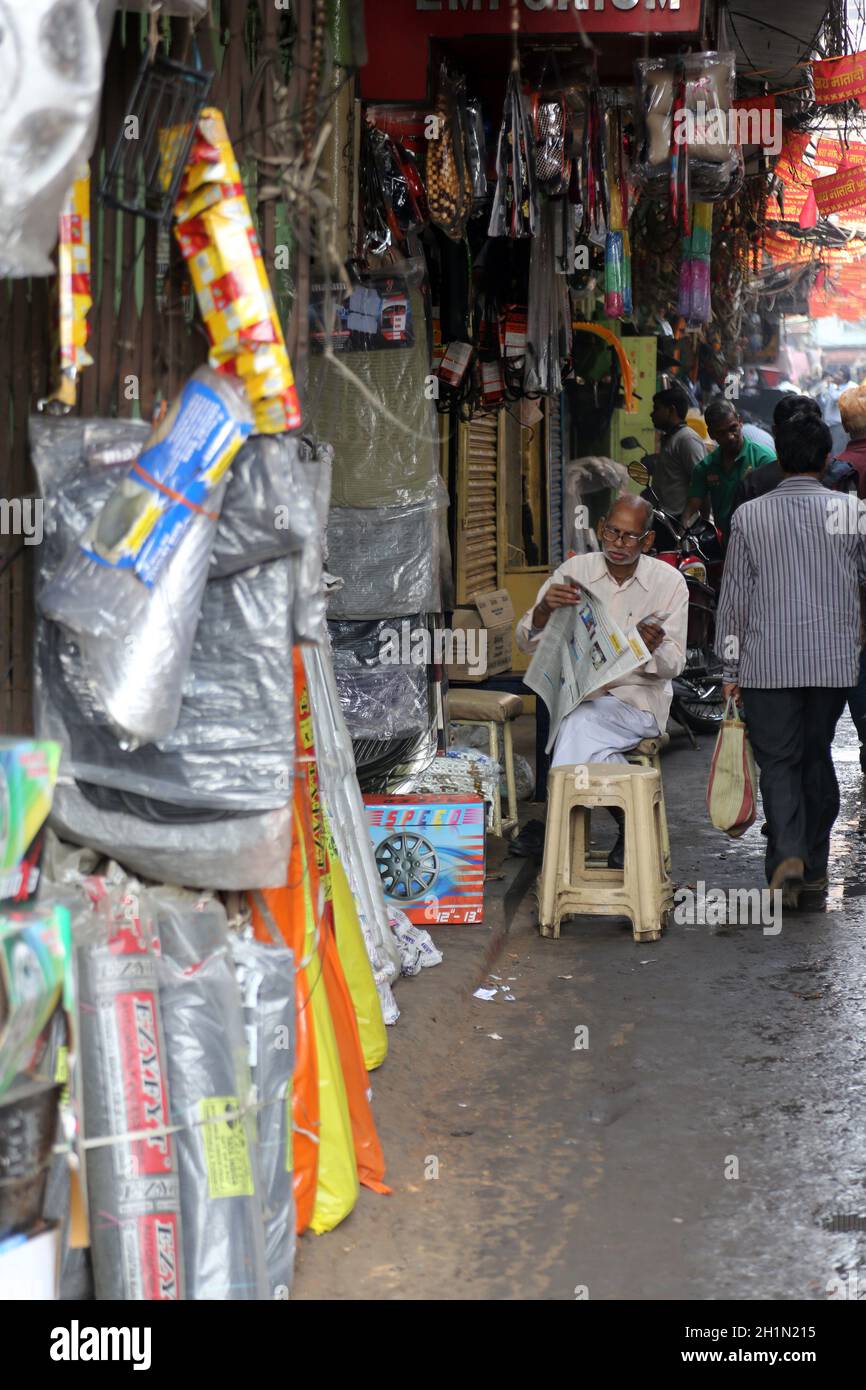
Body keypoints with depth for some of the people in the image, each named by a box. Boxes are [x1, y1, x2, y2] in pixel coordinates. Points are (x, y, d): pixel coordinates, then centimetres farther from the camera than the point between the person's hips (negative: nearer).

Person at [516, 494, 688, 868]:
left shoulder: (669, 582, 0)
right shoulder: (575, 571, 4)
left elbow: (673, 666, -1)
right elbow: (526, 642, 1)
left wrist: (655, 647, -25)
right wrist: (545, 609, -21)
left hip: (640, 699, -2)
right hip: (580, 693, 3)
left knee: (581, 722, -33)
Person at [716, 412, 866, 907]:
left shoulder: (750, 516, -3)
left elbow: (734, 597, -1)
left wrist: (731, 669, 6)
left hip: (768, 661, -1)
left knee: (778, 760, 3)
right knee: (818, 755, 15)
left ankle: (787, 855, -17)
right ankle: (815, 863, 21)